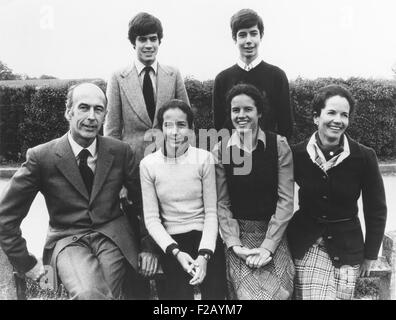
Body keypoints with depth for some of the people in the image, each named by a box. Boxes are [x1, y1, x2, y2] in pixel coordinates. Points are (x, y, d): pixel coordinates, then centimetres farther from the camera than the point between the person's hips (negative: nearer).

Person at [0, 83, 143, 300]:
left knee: (111, 293, -23)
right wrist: (26, 264, -1)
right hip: (67, 240, -3)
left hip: (112, 237, 3)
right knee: (88, 294, -32)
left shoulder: (120, 151, 0)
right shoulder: (41, 157, -6)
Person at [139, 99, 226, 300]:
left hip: (203, 234, 0)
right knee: (181, 292, -18)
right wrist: (176, 251, -13)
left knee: (215, 291, -16)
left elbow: (211, 212, -2)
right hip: (171, 239, 0)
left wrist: (204, 254, -13)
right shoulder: (148, 164, -2)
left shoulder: (204, 159, -1)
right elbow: (151, 218, -2)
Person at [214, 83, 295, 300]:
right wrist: (234, 244, -11)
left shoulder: (279, 145, -3)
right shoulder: (221, 150, -1)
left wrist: (268, 245, -12)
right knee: (250, 294, -12)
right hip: (238, 234, 0)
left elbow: (285, 200, -5)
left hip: (274, 233, 0)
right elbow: (222, 204, -1)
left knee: (275, 292, -13)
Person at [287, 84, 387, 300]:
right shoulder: (296, 154, -7)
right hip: (306, 244, 0)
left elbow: (376, 210, 2)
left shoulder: (364, 157, -8)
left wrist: (370, 255, 5)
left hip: (346, 246, 1)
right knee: (313, 294, -14)